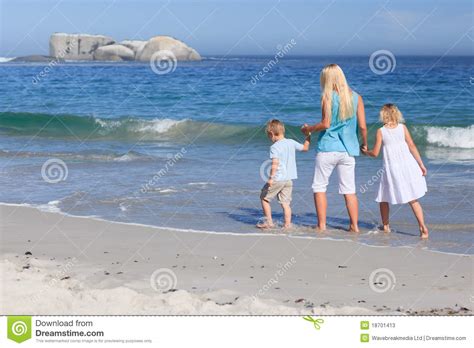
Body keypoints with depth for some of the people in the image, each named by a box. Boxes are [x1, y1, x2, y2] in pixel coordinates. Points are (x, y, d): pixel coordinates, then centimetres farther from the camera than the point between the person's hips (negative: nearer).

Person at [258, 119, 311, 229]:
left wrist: (271, 177, -23)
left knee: (264, 198, 10)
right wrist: (308, 137, 32)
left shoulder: (275, 147, -13)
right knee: (285, 202, 8)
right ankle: (287, 224, 2)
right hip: (289, 179, 6)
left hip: (277, 179, -6)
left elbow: (275, 163, -23)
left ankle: (269, 222, 9)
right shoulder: (291, 143, 6)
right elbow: (305, 148, 19)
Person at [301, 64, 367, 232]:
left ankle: (321, 226, 4)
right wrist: (364, 143, 15)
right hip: (348, 150, 4)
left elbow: (326, 124, -14)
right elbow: (362, 126, -1)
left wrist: (308, 129, 3)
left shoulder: (327, 97, -7)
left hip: (327, 149, -3)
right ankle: (354, 225, 7)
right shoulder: (356, 97, 3)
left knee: (319, 187, 7)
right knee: (349, 190, 9)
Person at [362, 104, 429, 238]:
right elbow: (412, 146, -1)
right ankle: (422, 226, -7)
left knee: (384, 198, 18)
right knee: (413, 199, 6)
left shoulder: (381, 131, -3)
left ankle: (386, 226, 25)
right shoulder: (402, 127, 1)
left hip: (391, 168, -2)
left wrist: (365, 151, 21)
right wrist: (421, 164, 3)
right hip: (408, 166, 2)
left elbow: (375, 153, -1)